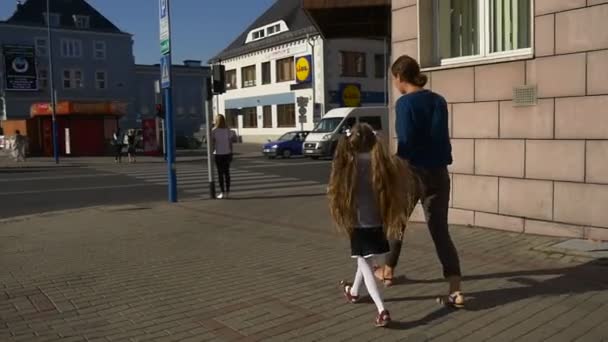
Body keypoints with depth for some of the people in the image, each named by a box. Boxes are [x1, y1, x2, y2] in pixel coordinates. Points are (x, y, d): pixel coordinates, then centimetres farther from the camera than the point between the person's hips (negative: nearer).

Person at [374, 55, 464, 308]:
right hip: (438, 173, 5)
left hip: (412, 172, -5)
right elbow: (441, 137, 6)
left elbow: (406, 143, -16)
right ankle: (456, 290, -8)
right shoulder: (438, 101, 8)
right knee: (440, 230, 2)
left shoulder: (405, 103, -11)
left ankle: (388, 271, 35)